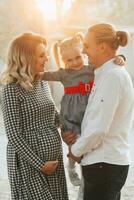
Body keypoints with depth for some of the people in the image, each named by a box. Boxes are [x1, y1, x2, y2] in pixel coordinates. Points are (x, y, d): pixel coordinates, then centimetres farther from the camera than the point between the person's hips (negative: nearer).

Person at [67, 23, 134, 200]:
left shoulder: (112, 76, -16)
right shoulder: (113, 73, 14)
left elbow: (98, 128, -21)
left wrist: (76, 150, -6)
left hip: (104, 164, -10)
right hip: (114, 160, 10)